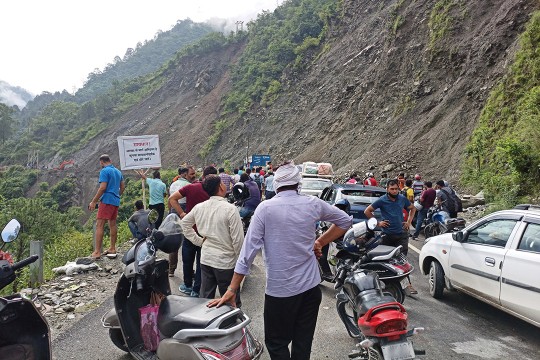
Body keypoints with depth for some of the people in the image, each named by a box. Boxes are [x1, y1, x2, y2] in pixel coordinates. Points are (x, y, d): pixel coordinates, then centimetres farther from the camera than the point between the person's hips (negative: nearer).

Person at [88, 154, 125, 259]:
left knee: (99, 225, -8)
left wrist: (94, 202, -12)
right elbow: (122, 187, 18)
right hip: (116, 201, 8)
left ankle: (97, 252, -12)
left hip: (107, 200, -8)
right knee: (113, 224, 14)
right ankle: (112, 249, 20)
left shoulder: (104, 171, -9)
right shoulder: (118, 172, 15)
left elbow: (103, 187, -16)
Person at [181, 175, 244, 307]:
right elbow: (238, 239, -18)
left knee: (205, 298, 18)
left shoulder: (199, 207, 0)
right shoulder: (230, 209, -18)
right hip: (226, 261, -6)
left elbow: (184, 223, 17)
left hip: (205, 260, 6)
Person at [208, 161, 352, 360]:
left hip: (280, 290, -3)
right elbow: (345, 220, 13)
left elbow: (249, 250, -14)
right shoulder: (313, 204, -2)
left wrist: (231, 290, -9)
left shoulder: (265, 208, -12)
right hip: (310, 286, 4)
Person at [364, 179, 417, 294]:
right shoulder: (382, 200, -4)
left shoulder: (402, 199, 6)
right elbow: (367, 211, 0)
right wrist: (377, 223, -2)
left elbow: (412, 208, 23)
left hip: (402, 234, 1)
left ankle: (407, 284, -7)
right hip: (387, 235, -1)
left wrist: (409, 222, 12)